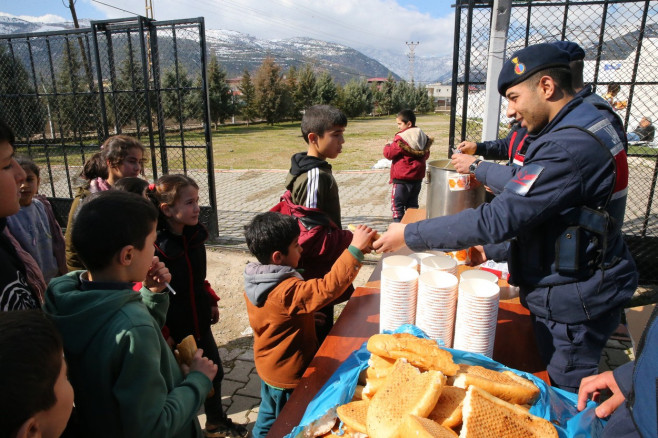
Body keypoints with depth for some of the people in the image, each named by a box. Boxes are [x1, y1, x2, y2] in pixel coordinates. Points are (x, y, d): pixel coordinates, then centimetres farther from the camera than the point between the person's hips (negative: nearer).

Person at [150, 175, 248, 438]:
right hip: (173, 330, -7)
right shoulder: (155, 248, -25)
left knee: (214, 373, 21)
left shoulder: (194, 236, -2)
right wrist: (161, 335, -19)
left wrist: (211, 302, 13)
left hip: (199, 321, 7)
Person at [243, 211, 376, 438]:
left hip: (267, 368, 8)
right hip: (289, 376, -8)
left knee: (268, 418, 29)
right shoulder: (287, 291, -36)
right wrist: (356, 249, -41)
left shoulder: (254, 282, -8)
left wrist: (306, 317, 5)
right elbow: (328, 287, -43)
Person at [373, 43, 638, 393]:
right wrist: (494, 249, 9)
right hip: (567, 290, 9)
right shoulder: (580, 129, 8)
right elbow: (535, 218, 13)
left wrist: (410, 234, -23)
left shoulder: (569, 147, -27)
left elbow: (497, 218, -30)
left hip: (572, 303, -9)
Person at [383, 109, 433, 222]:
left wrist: (387, 146, 5)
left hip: (402, 179, -7)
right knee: (412, 204, 18)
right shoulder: (423, 137, 6)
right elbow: (426, 155, 17)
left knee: (397, 205, 2)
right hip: (417, 178, 8)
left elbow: (389, 153, -14)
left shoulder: (401, 138, -18)